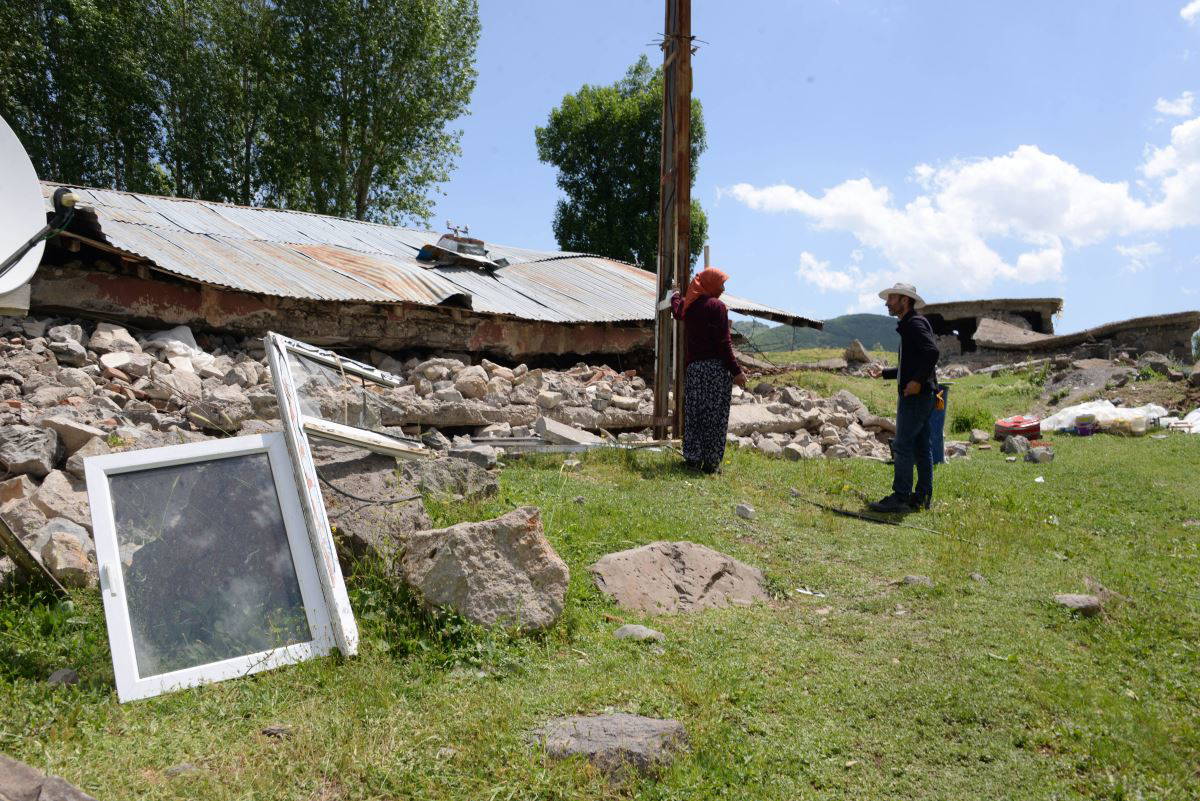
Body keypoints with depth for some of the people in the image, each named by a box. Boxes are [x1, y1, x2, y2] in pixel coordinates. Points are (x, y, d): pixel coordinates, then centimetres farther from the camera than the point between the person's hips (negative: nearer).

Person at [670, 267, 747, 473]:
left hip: (693, 367, 6)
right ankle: (711, 462, 0)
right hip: (716, 367, -6)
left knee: (693, 413, 11)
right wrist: (736, 371, -12)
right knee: (715, 414, -1)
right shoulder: (717, 306, -10)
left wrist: (675, 297, 59)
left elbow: (676, 310, 37)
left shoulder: (687, 305, 10)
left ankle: (693, 458, 13)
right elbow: (723, 343, -15)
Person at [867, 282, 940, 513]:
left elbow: (932, 352, -25)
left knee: (903, 445, -10)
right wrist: (885, 372, 25)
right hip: (919, 397, 10)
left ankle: (900, 498, -9)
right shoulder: (907, 326, 21)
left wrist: (918, 381, -25)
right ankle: (923, 496, 16)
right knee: (921, 447, 11)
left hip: (916, 396, -10)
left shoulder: (915, 323, -10)